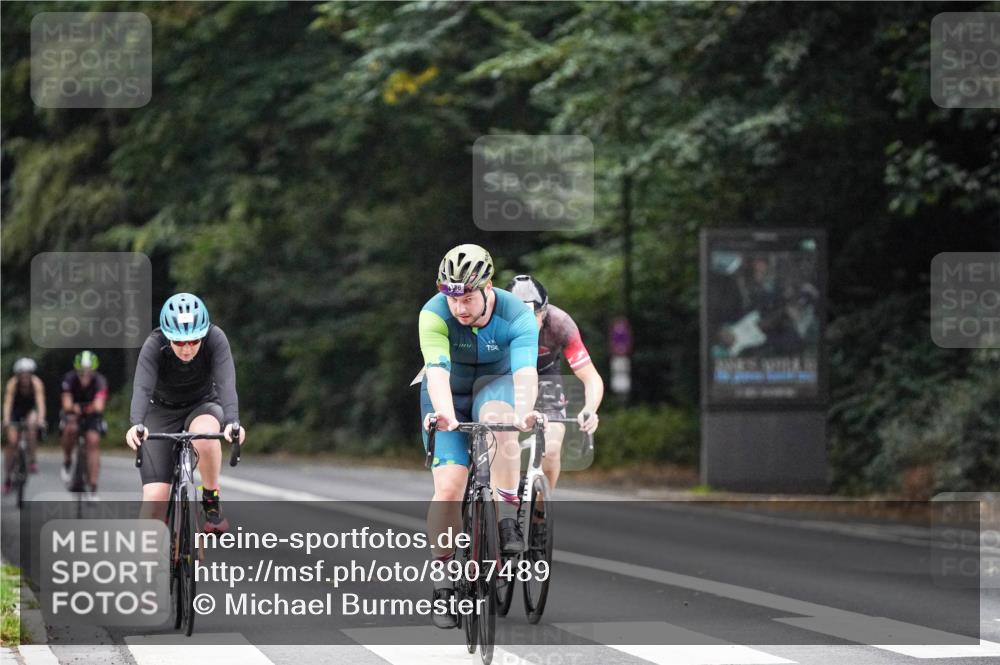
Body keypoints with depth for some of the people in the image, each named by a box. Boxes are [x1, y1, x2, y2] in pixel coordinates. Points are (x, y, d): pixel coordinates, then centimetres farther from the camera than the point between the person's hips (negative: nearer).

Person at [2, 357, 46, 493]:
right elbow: (8, 402, -35)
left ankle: (31, 460, -20)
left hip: (30, 410, 0)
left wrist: (41, 419, -53)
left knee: (32, 424, -34)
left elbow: (40, 402, -37)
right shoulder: (13, 383, -28)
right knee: (12, 441, -12)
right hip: (16, 410, 0)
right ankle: (7, 479, -2)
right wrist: (6, 419, -51)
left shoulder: (36, 383, -28)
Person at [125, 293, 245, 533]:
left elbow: (226, 383, -35)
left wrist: (232, 422, -53)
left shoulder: (215, 339, -25)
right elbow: (142, 388, -37)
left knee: (204, 435, -38)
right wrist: (136, 425, -56)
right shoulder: (154, 345, -26)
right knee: (155, 496, -16)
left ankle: (211, 500, -14)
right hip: (162, 412, 0)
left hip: (202, 407, 0)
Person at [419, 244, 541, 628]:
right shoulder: (434, 314, -27)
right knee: (448, 487, -14)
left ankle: (508, 518, -28)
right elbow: (437, 370, -40)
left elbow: (525, 371, -39)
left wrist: (524, 411, -60)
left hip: (494, 385, 0)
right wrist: (444, 413, -59)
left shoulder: (516, 316, -26)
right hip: (449, 397, 0)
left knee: (497, 419, -37)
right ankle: (443, 587, -4)